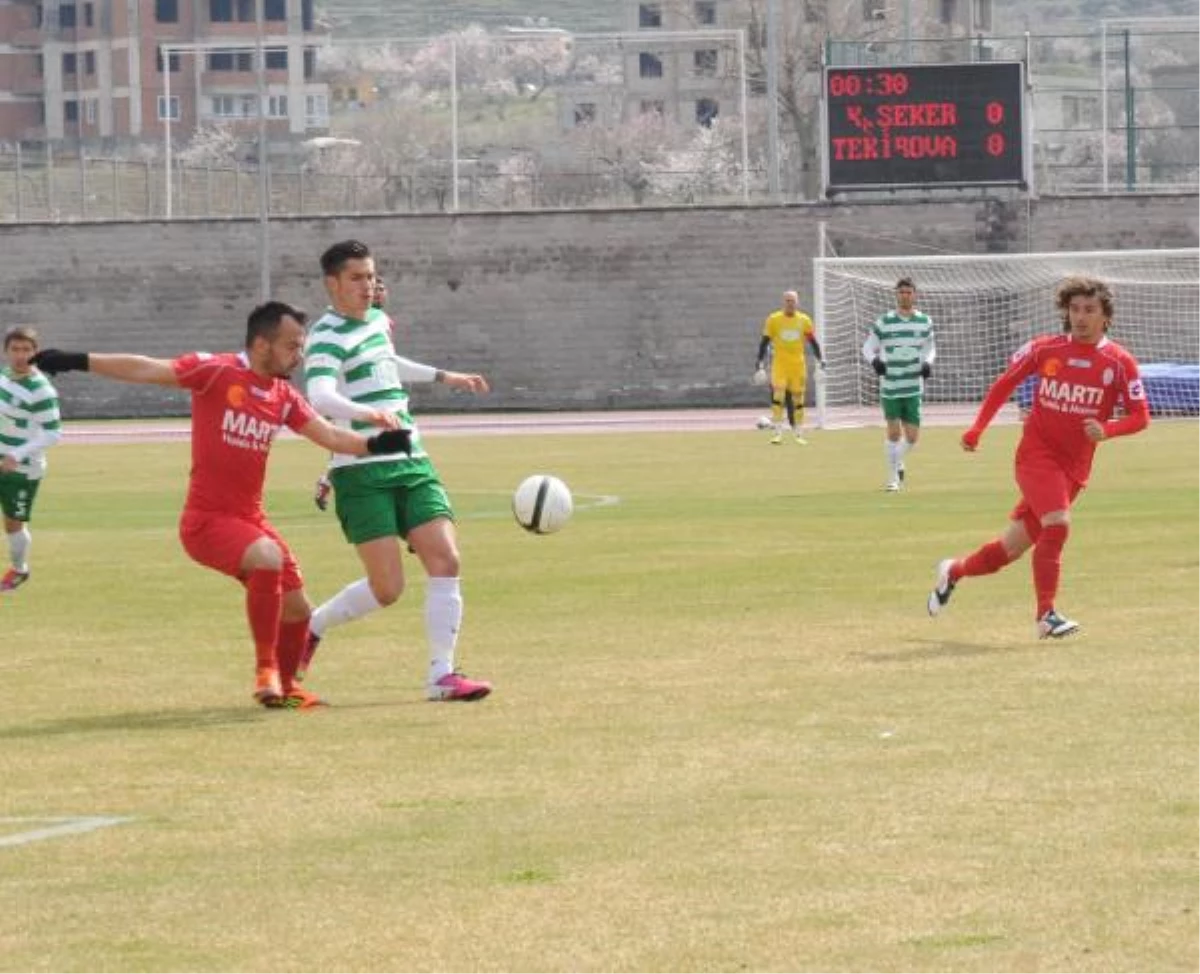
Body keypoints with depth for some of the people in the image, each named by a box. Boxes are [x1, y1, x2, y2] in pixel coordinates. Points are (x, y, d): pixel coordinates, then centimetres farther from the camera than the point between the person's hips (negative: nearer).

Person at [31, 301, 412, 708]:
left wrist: (375, 444, -12)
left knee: (297, 609, 10)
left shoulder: (285, 397, 7)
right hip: (207, 519, -7)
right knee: (269, 559, -32)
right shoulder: (216, 371, -12)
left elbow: (331, 436, 6)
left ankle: (284, 684, 36)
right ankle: (265, 670, -21)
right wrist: (78, 361, -23)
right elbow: (147, 370, -16)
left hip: (250, 519, 7)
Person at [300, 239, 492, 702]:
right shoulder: (328, 336, -11)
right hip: (362, 472, -7)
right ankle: (310, 626, 16)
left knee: (446, 561, -9)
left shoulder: (376, 320, 16)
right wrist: (367, 413, -48)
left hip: (412, 463, 7)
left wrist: (444, 377, 47)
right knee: (387, 588, -10)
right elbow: (320, 394, -31)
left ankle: (441, 674, -5)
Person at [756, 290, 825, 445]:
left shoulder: (804, 320, 4)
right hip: (780, 364, -2)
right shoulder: (773, 319, -1)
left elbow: (813, 341, 9)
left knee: (798, 398, 6)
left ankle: (798, 434, 16)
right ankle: (777, 432, -15)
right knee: (778, 394, -16)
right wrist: (760, 362, -3)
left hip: (798, 364, 2)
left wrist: (820, 359, -1)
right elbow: (765, 341, 2)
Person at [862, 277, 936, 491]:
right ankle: (893, 477, 10)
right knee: (894, 432, -7)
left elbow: (930, 347, 18)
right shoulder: (883, 322, -2)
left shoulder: (924, 321, 5)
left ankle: (898, 462, 31)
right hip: (890, 387, -2)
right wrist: (874, 360, -18)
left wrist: (928, 362, -3)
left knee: (912, 436, -1)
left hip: (914, 387, 2)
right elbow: (868, 347, 4)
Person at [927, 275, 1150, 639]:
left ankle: (955, 571, 34)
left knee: (1012, 548, 7)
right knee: (1057, 523, -26)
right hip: (1036, 453, -2)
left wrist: (1106, 429, -21)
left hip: (1074, 466, 2)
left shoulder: (1119, 362, -4)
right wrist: (977, 429, 5)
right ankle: (1046, 614, -18)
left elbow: (1140, 416, -2)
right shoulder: (1043, 349, -3)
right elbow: (1006, 383, 10)